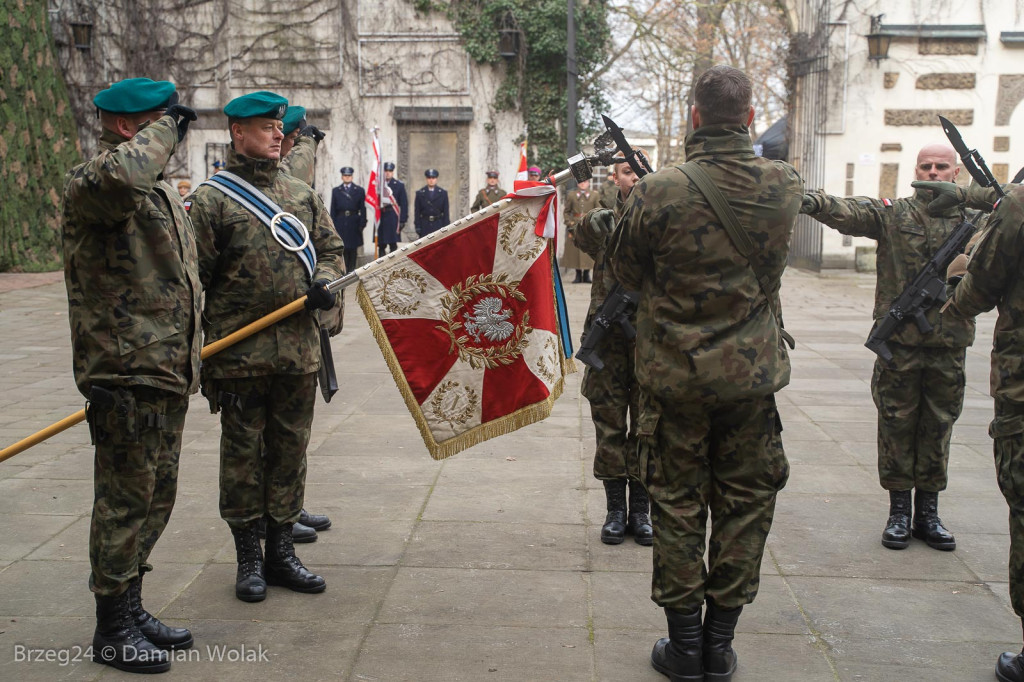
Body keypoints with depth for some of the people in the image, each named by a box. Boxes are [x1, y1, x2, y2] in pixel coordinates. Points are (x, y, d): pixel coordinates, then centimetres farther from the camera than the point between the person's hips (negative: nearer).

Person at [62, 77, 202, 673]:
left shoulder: (162, 190, 19)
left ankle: (131, 607, 32)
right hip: (128, 376, -9)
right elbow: (119, 176, -40)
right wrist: (163, 128, -21)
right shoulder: (89, 183, -12)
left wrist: (193, 356, 26)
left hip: (169, 375, 9)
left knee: (156, 498, 17)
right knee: (126, 501, 0)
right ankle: (113, 630, 15)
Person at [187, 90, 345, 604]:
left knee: (290, 450, 11)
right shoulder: (211, 199, -1)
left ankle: (281, 551, 24)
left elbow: (331, 249, 19)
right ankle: (248, 558, 18)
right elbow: (192, 276, -3)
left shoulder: (303, 195, 13)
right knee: (243, 452, 5)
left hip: (299, 348, 4)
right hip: (238, 350, -4)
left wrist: (324, 282, -4)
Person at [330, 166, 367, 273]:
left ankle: (352, 270, 9)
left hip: (354, 223, 0)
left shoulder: (360, 191, 6)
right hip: (341, 224, 0)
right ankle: (344, 271, 1)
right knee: (343, 248, -2)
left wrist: (362, 223, -5)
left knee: (353, 248, 3)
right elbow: (333, 210, 8)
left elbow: (363, 209, 3)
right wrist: (333, 224, 0)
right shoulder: (336, 191, 10)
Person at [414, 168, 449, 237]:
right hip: (425, 225, 0)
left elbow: (446, 212, 5)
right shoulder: (420, 193, 6)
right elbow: (417, 212, 4)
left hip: (438, 225, 0)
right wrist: (417, 228, -3)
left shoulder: (443, 193, 7)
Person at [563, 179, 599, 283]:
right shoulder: (571, 195, 9)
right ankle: (578, 275, 7)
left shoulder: (595, 195, 9)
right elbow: (566, 211, 10)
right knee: (575, 250, -1)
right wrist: (569, 223, -3)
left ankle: (586, 275, 7)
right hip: (575, 227, 0)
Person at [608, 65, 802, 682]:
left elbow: (625, 271, -2)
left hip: (674, 375, -2)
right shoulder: (785, 186, -7)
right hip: (754, 373, 2)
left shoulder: (657, 192, -16)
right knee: (745, 505, 14)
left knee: (678, 505, 11)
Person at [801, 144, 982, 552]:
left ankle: (927, 512, 22)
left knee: (938, 426, 10)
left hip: (950, 343, 2)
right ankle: (898, 511, 17)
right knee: (897, 423, 4)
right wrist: (816, 203, -38)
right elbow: (850, 213, -17)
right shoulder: (892, 213, 1)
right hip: (899, 340, -2)